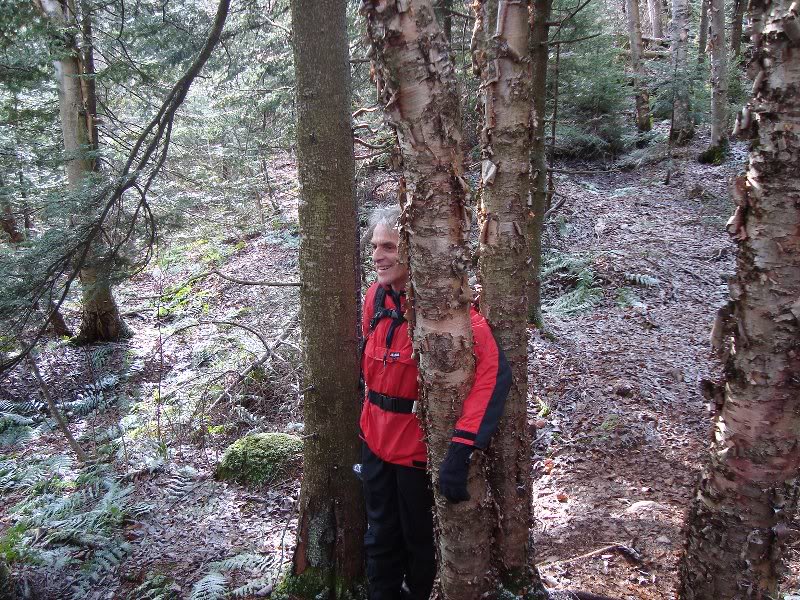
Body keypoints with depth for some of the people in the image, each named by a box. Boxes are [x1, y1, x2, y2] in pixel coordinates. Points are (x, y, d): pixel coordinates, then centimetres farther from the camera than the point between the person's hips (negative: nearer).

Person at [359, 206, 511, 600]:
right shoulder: (377, 295, -1)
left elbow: (493, 369, -32)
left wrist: (461, 449, -37)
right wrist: (370, 412, 15)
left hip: (420, 446, -5)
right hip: (375, 438, 6)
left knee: (420, 541, 16)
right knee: (381, 538, 21)